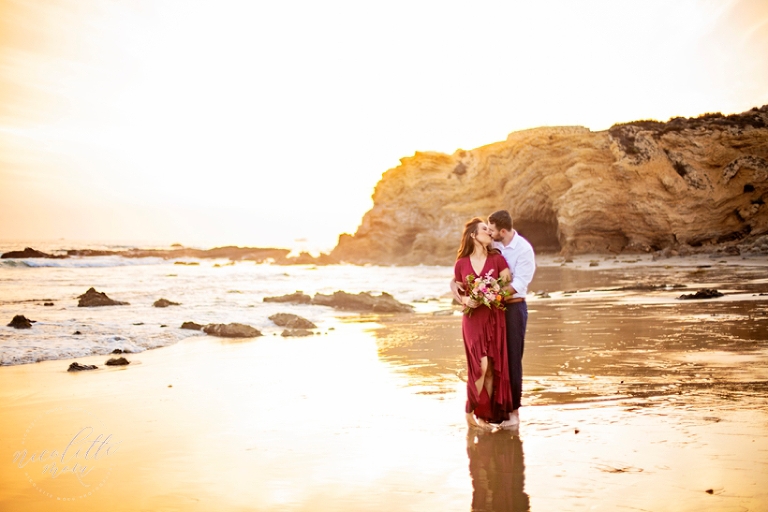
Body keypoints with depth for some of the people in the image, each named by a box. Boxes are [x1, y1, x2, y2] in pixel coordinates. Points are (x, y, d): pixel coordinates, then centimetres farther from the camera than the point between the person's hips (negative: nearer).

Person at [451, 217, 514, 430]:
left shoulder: (497, 258, 0)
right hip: (472, 319, -1)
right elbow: (457, 291, 11)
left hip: (495, 319, 1)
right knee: (481, 366, -11)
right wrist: (464, 299, -10)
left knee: (492, 369, 4)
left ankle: (487, 413, 15)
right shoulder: (461, 264, 1)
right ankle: (471, 412, 4)